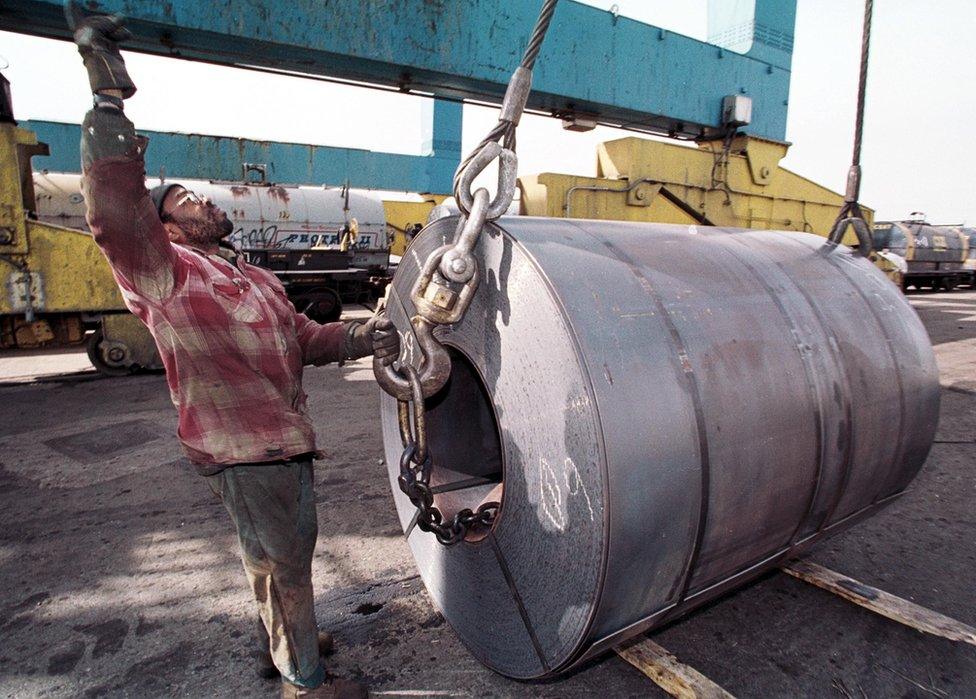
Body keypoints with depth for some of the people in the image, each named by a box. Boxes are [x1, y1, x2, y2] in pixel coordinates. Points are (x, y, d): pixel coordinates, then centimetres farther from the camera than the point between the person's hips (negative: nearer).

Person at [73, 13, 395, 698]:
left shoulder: (258, 280, 17)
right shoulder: (165, 272, -10)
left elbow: (306, 336, 16)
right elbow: (117, 218, -29)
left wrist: (361, 338, -2)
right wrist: (110, 103, -32)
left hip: (288, 441, 9)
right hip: (242, 450, -9)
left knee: (293, 551, 24)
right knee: (280, 562, 6)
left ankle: (285, 638, 47)